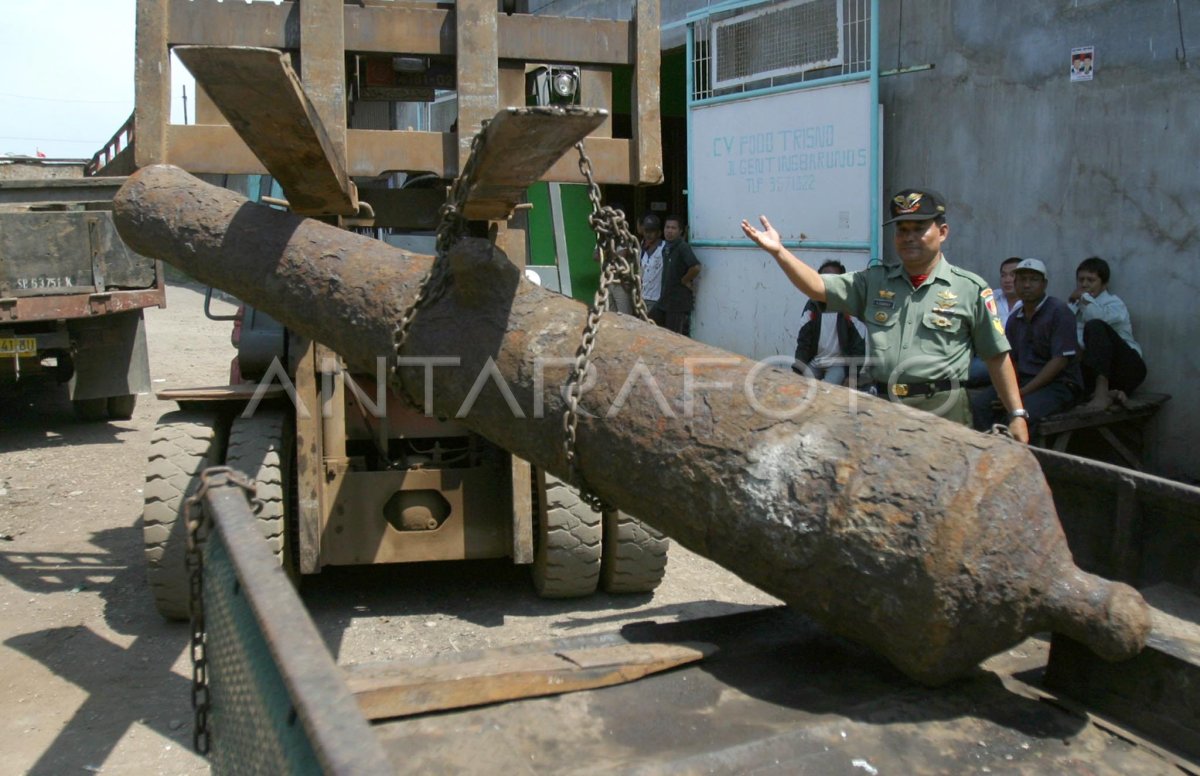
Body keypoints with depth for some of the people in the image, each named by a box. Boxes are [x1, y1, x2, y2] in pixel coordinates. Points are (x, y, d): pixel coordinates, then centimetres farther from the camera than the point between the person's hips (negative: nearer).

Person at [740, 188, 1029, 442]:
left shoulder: (970, 289, 3)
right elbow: (818, 287, 2)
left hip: (942, 412, -3)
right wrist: (779, 251, -12)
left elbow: (997, 357, 5)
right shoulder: (875, 281, 11)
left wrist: (1017, 414, 2)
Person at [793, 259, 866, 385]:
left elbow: (859, 345, -10)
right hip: (815, 363, 4)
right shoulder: (812, 306, 6)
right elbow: (803, 340, 6)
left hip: (839, 364, -4)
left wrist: (852, 376, -17)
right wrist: (798, 370, -7)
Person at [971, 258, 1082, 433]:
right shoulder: (1014, 318, 15)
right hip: (1024, 382, 6)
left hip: (1058, 385, -6)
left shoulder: (1058, 311, -5)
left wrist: (1023, 392, -18)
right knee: (978, 404, -17)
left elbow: (1060, 360, -13)